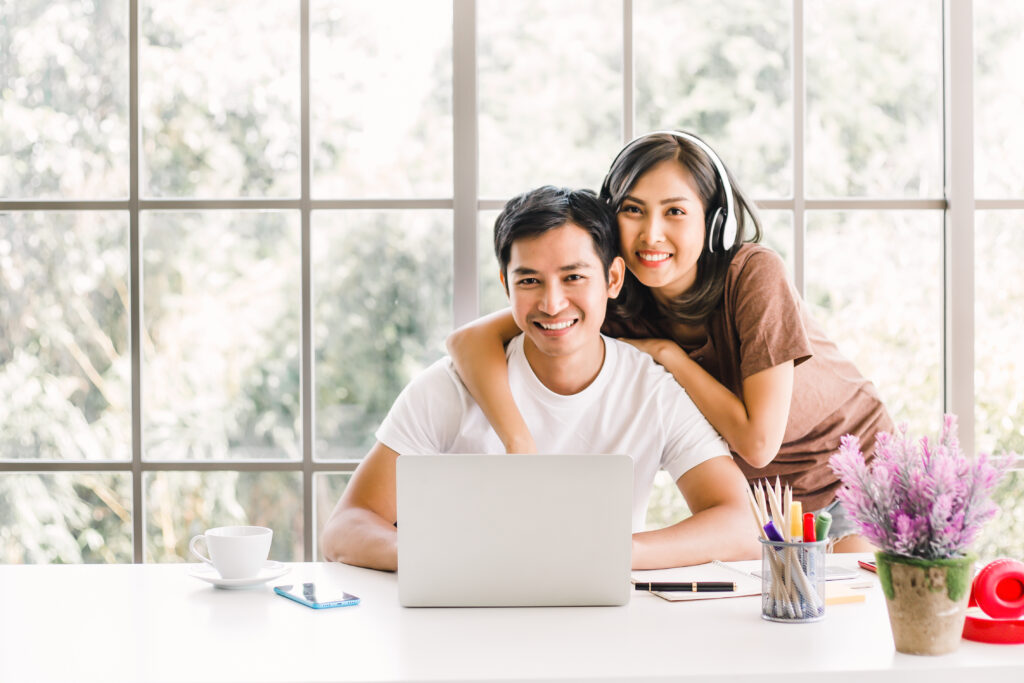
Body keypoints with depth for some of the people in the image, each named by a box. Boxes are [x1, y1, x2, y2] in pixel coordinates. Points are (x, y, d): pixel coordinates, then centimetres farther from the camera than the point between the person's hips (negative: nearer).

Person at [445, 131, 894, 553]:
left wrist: (668, 354, -24)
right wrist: (520, 444, -40)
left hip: (847, 474, -3)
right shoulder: (613, 295, -16)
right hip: (754, 495, 3)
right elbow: (471, 339, -25)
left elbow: (757, 441, -27)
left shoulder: (754, 274, -26)